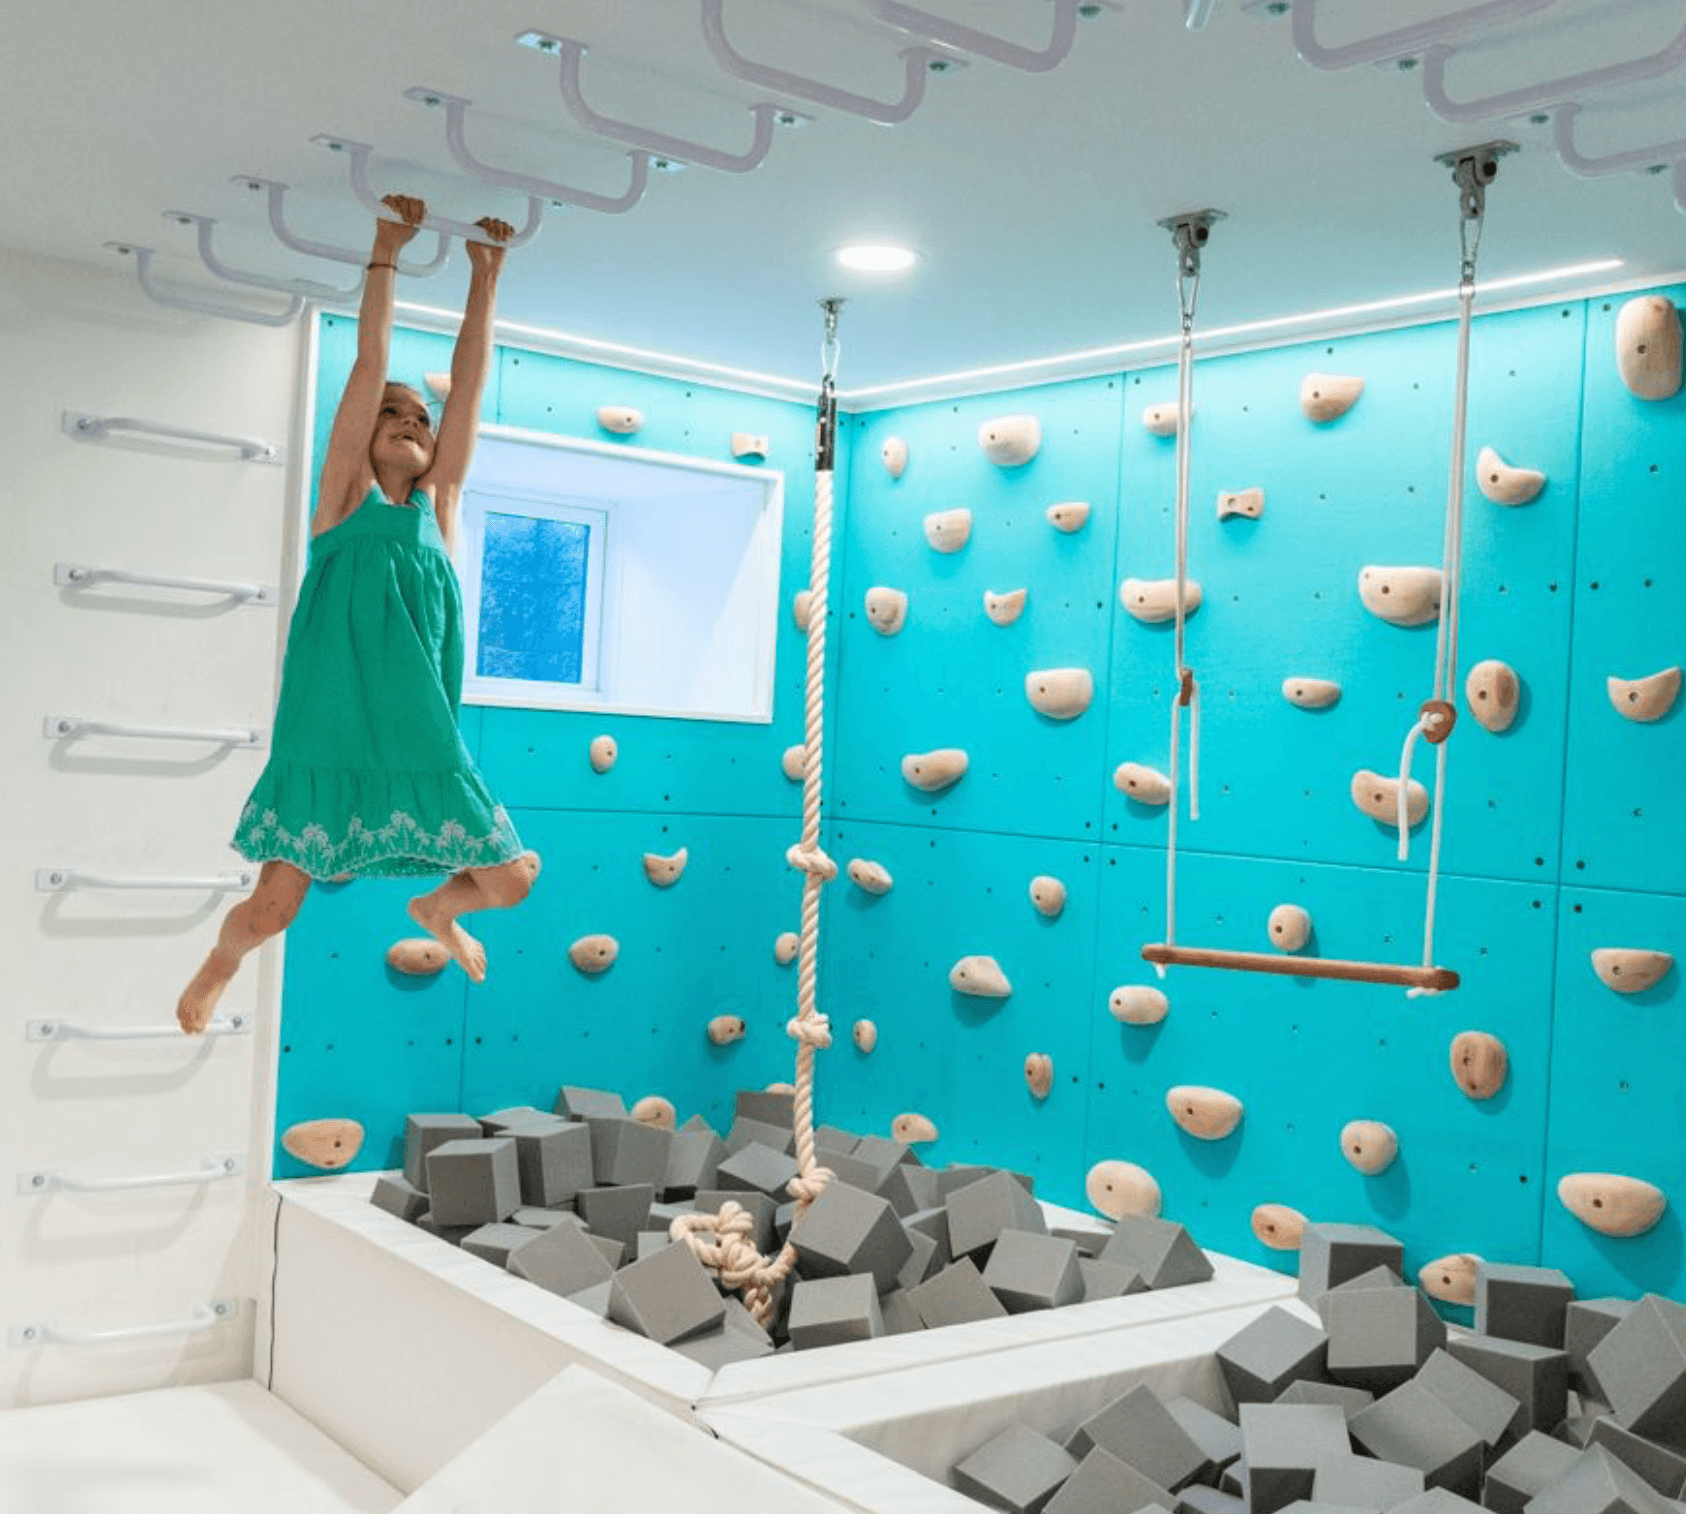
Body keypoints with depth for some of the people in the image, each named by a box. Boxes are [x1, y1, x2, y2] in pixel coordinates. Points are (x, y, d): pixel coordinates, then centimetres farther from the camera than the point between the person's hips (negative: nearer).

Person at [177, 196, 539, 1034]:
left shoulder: (436, 508, 11)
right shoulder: (345, 495, 4)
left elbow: (468, 387, 8)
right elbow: (369, 365, -1)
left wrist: (485, 276, 6)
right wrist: (385, 252, 0)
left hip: (424, 745, 4)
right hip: (331, 737, -3)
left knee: (513, 877, 1)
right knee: (270, 910, -1)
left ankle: (439, 908, 36)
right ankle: (218, 966, 35)